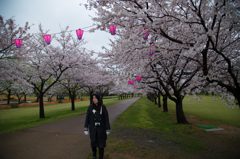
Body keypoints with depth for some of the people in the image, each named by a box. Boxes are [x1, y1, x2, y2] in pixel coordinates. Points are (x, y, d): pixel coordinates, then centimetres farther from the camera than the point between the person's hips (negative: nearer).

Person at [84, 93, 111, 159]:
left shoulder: (103, 107, -12)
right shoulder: (90, 107, -7)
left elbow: (106, 118, -7)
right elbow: (87, 118, -3)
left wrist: (108, 129, -5)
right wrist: (86, 129, -4)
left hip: (101, 128, -2)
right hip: (93, 128, 2)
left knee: (101, 143, 3)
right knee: (93, 142, 15)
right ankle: (94, 152, 47)